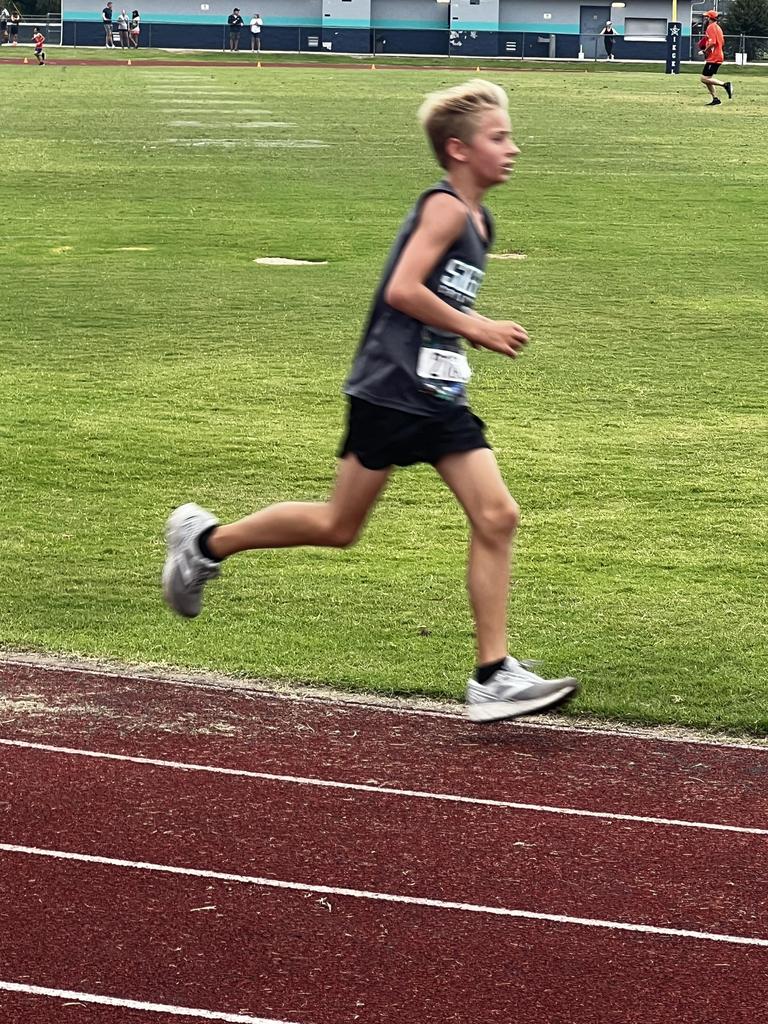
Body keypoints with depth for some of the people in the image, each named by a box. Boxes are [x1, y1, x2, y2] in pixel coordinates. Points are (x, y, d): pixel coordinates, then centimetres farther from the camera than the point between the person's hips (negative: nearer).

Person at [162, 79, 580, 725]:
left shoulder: (479, 222, 14)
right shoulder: (445, 206, -13)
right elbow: (403, 289, -22)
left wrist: (484, 333, 10)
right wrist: (477, 330, -15)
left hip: (441, 400, 8)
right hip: (390, 391, -8)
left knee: (497, 517, -4)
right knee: (341, 527, 2)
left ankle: (493, 676, -4)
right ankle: (206, 540, 22)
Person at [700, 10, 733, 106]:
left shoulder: (711, 27, -12)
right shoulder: (718, 27, 18)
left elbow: (712, 43, -23)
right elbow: (722, 43, 24)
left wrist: (705, 51, -9)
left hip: (713, 57, -10)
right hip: (719, 56, 10)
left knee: (704, 79, -13)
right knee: (707, 79, 13)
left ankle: (725, 84, -18)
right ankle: (715, 99, 10)